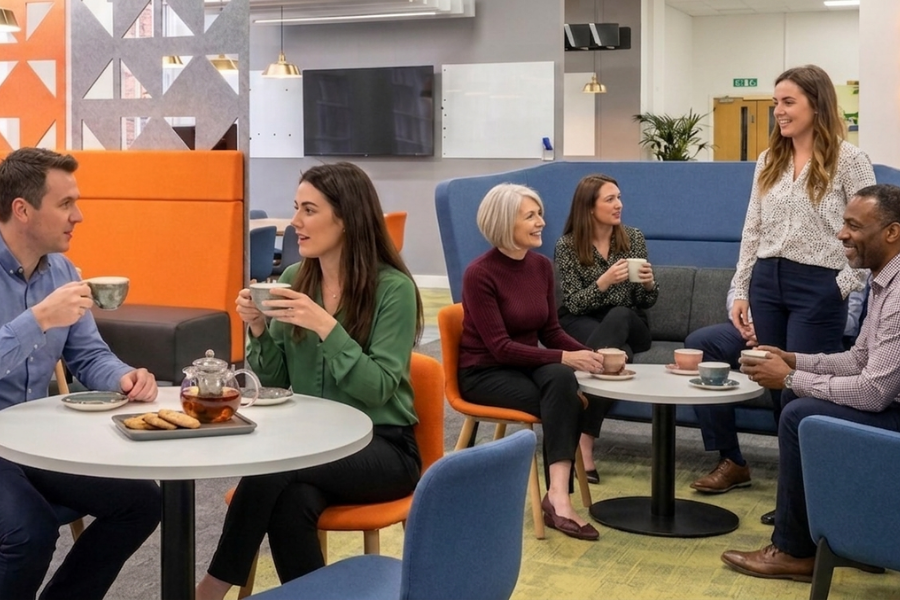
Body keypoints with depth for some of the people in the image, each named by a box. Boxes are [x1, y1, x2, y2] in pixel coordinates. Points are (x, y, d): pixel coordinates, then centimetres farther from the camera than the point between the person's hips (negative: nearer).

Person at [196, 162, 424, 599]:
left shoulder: (393, 288, -11)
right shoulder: (293, 278, 5)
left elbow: (376, 390, -17)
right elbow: (275, 381, 9)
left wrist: (326, 327, -27)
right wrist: (259, 328, -10)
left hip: (381, 446, -4)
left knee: (272, 466, -30)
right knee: (291, 500, -32)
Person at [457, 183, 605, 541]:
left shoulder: (541, 266, 3)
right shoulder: (480, 274, -17)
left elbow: (550, 331, 8)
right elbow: (500, 348, -21)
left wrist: (591, 355, -11)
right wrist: (565, 358, -29)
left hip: (526, 364, 5)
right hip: (485, 373, -5)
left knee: (562, 380, -31)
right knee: (567, 403, -29)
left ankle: (558, 495, -36)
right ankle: (558, 498, -25)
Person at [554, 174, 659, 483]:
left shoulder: (634, 238, 1)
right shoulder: (567, 245, -7)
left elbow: (644, 303, 4)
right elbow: (573, 305, -12)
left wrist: (649, 285, -19)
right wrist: (604, 281, -29)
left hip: (628, 323, 2)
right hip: (581, 324, -2)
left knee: (617, 316, -36)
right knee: (616, 352, -37)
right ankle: (582, 442, -35)